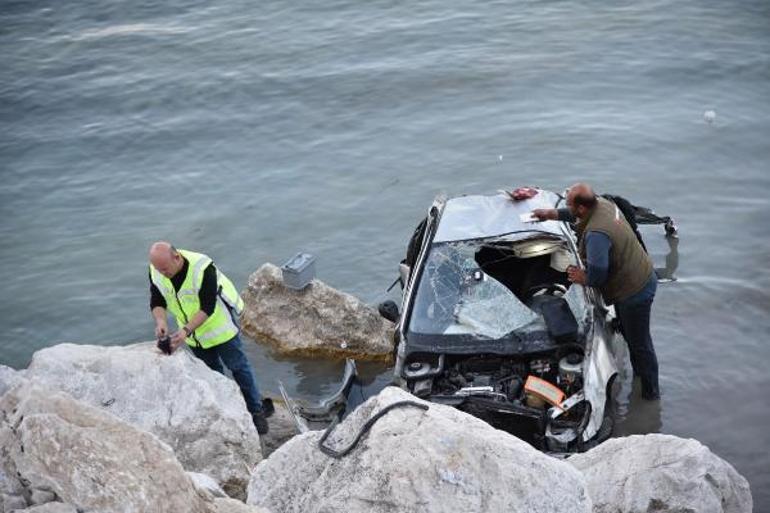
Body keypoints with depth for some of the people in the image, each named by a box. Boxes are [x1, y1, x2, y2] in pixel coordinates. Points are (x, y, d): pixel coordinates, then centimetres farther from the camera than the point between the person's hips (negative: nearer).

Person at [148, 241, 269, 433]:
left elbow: (207, 308, -32)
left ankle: (256, 411, 18)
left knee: (238, 367, 4)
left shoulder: (203, 269, -35)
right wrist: (160, 321, -29)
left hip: (219, 325, -6)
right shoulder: (156, 271, -17)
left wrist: (186, 330, -41)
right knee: (211, 372, 18)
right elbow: (157, 302, -9)